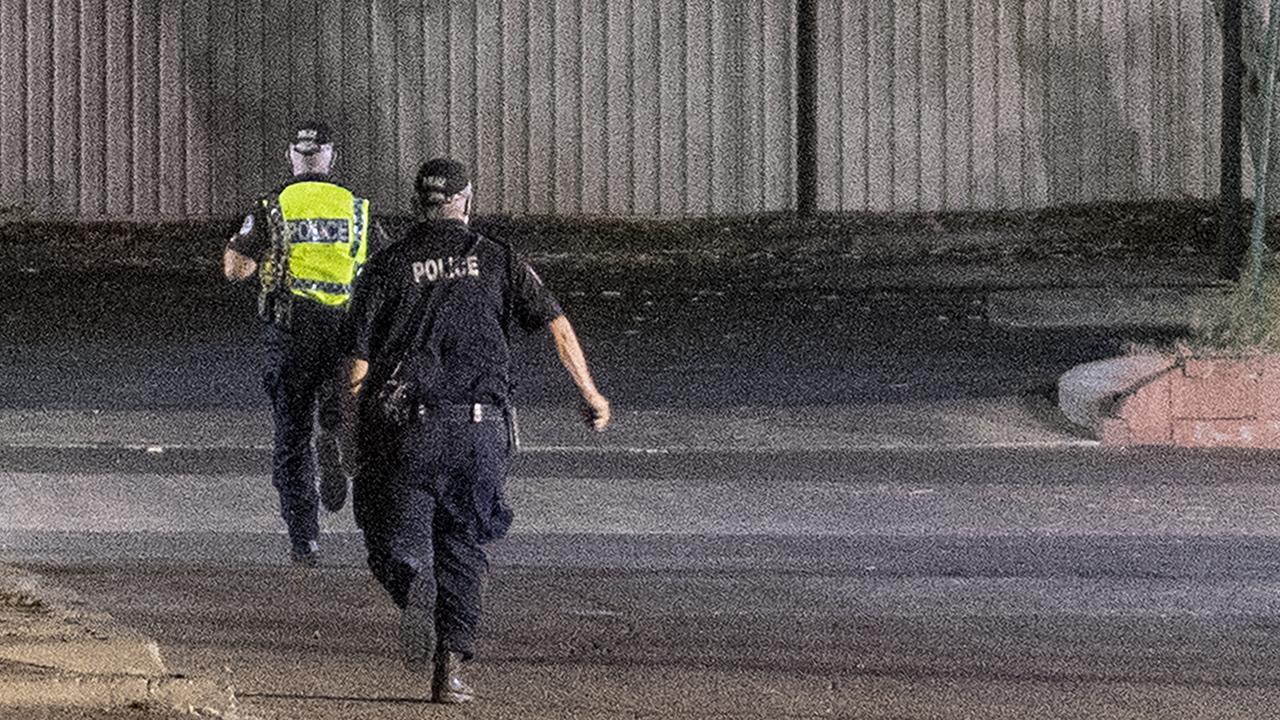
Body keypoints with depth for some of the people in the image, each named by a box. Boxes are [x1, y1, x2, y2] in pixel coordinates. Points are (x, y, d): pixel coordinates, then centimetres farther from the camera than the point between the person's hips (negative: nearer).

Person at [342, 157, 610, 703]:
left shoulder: (387, 267, 6)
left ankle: (415, 589, -30)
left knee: (397, 539, 5)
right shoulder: (495, 260, 8)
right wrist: (590, 394, 10)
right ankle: (450, 671, 4)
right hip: (481, 425, 1)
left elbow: (358, 366, 2)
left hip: (406, 427, -1)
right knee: (463, 548, 12)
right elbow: (556, 325, 1)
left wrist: (356, 444, 7)